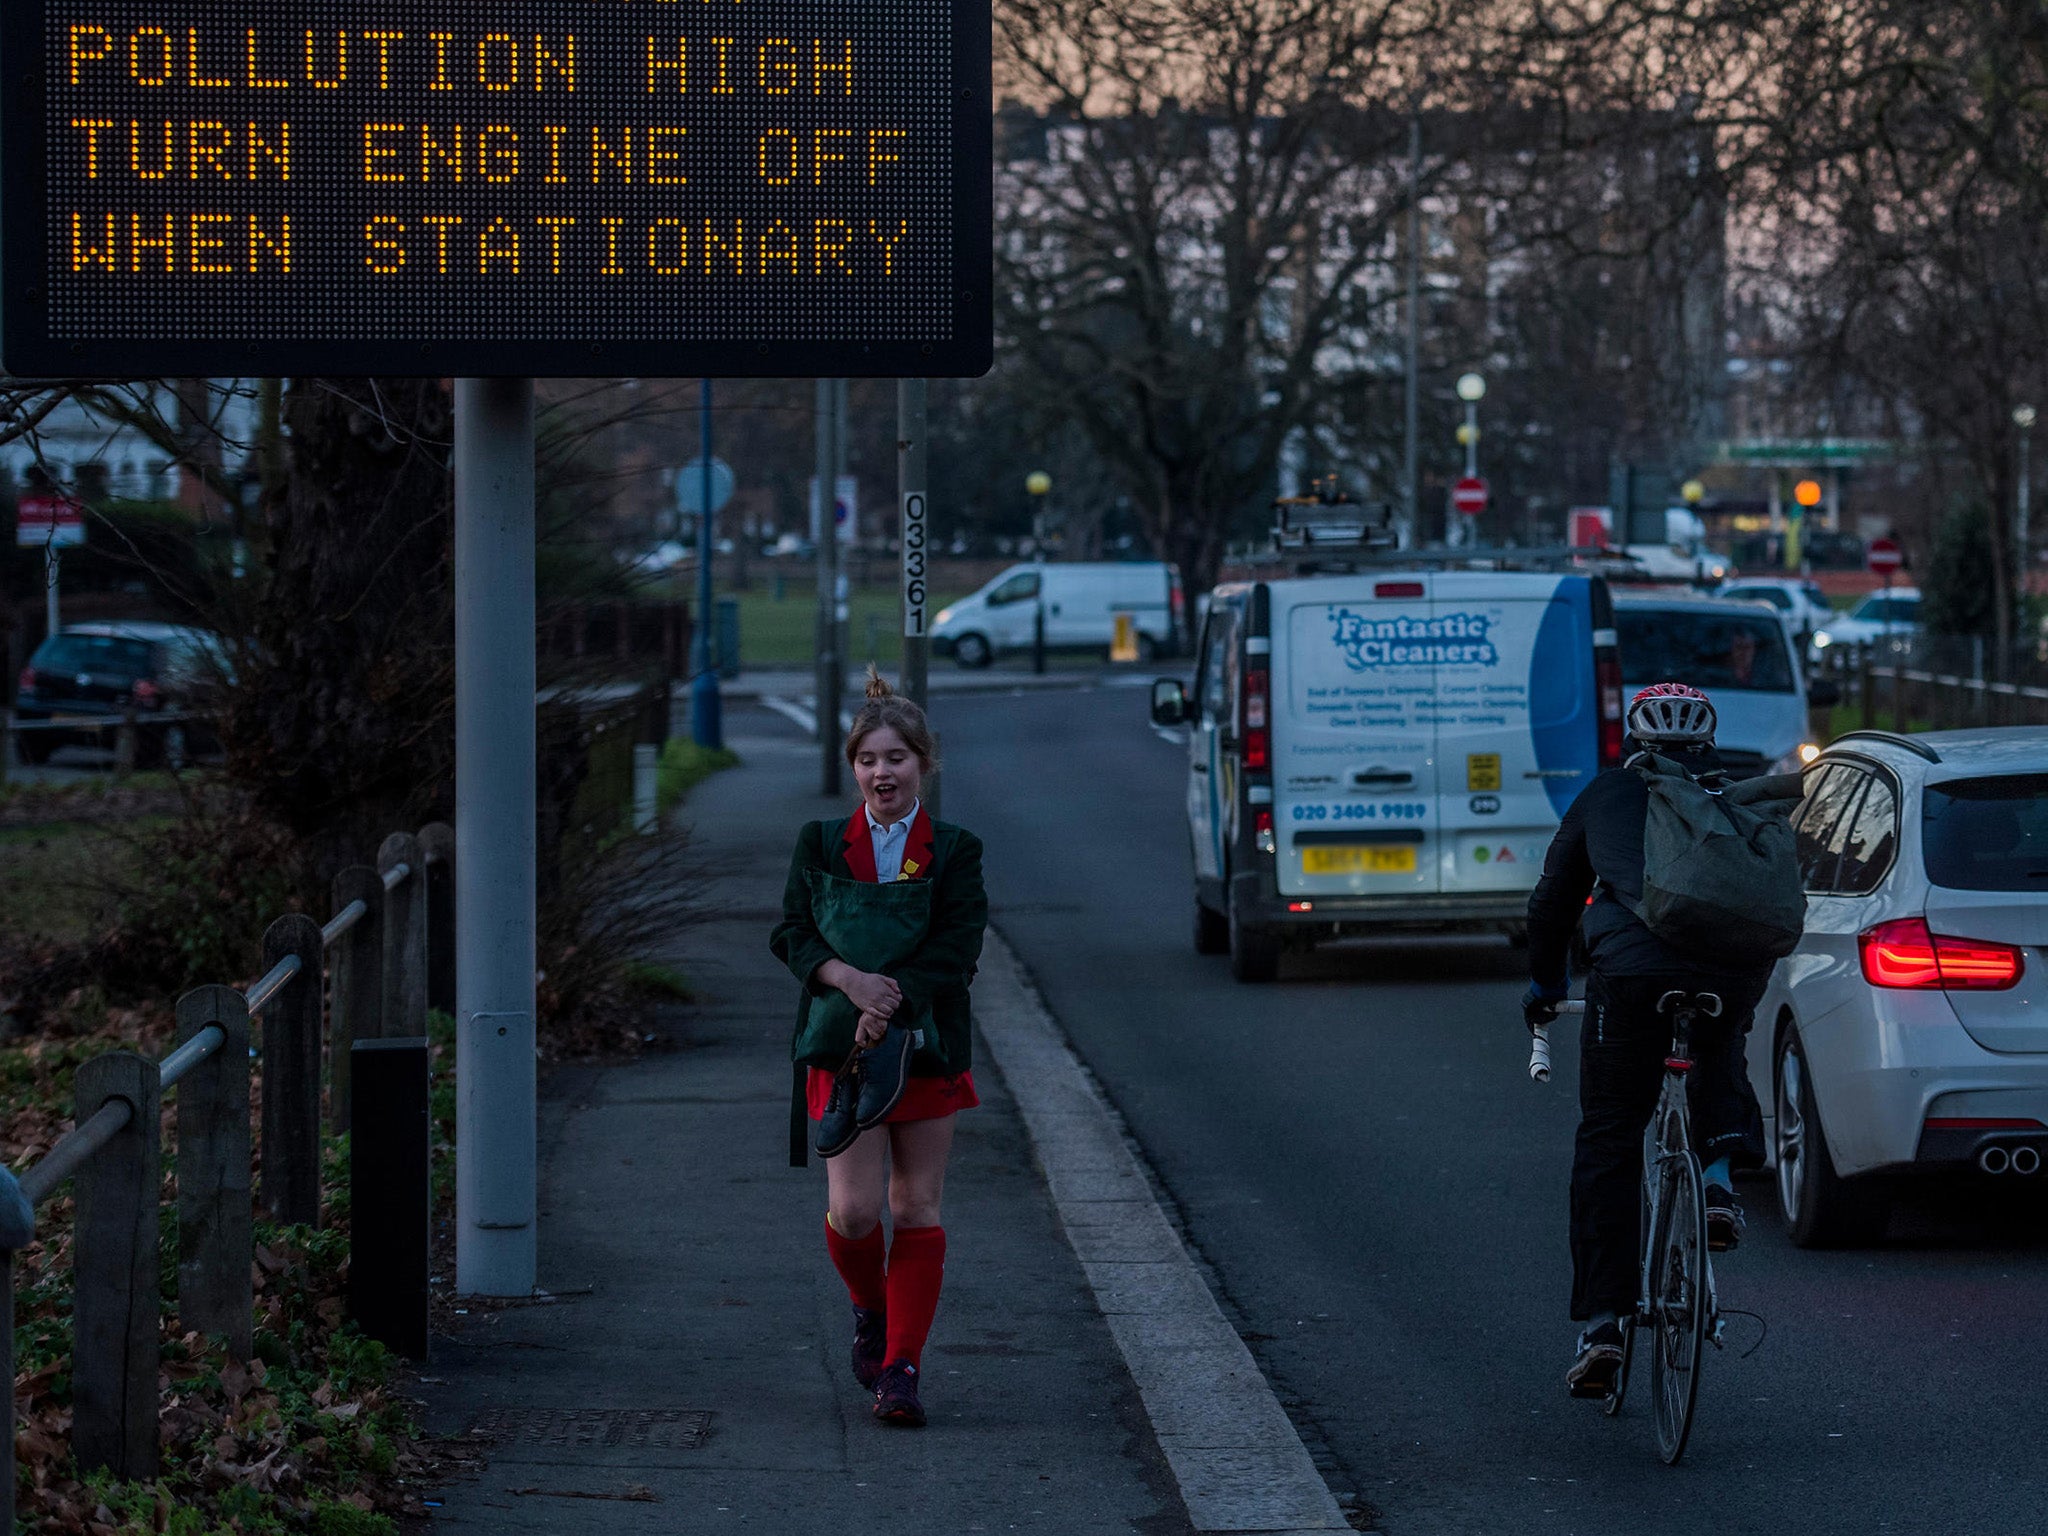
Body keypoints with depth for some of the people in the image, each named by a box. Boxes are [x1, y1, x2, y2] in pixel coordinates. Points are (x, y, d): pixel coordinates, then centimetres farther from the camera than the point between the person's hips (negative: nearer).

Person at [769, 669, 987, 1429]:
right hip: (840, 1048, 0)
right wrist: (850, 980, -19)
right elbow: (790, 933, -1)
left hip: (927, 1047, 0)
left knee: (917, 1209, 0)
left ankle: (900, 1369, 5)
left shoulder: (953, 852, 1)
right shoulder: (820, 845, 6)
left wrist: (890, 1005, -21)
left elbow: (957, 949, -8)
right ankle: (870, 1310, 23)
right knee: (853, 1209, -8)